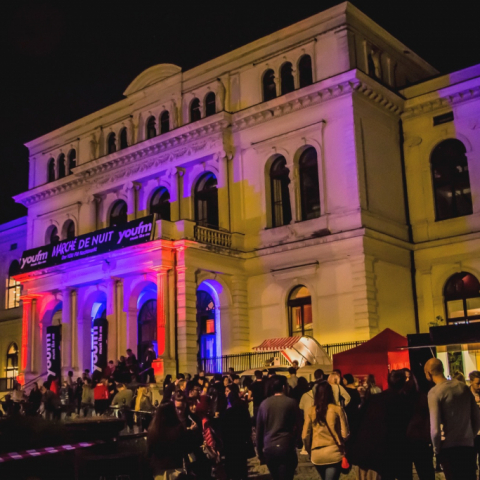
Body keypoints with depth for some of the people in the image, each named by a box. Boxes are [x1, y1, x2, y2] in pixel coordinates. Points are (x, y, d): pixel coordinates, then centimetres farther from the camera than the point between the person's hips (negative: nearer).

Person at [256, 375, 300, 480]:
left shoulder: (264, 403, 5)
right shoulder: (291, 403, -4)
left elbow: (259, 429, 8)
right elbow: (296, 427, 0)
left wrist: (260, 450, 16)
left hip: (269, 448, 4)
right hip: (286, 447, -4)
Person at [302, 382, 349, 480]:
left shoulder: (311, 411, 0)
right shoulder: (337, 409, -6)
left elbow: (304, 436, 1)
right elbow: (345, 434, -6)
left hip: (317, 454, 3)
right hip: (333, 453, -3)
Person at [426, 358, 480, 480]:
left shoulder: (434, 392, -12)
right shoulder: (463, 387, 4)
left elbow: (435, 428, -16)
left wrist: (437, 449, -2)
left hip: (449, 448, -5)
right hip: (468, 446, 5)